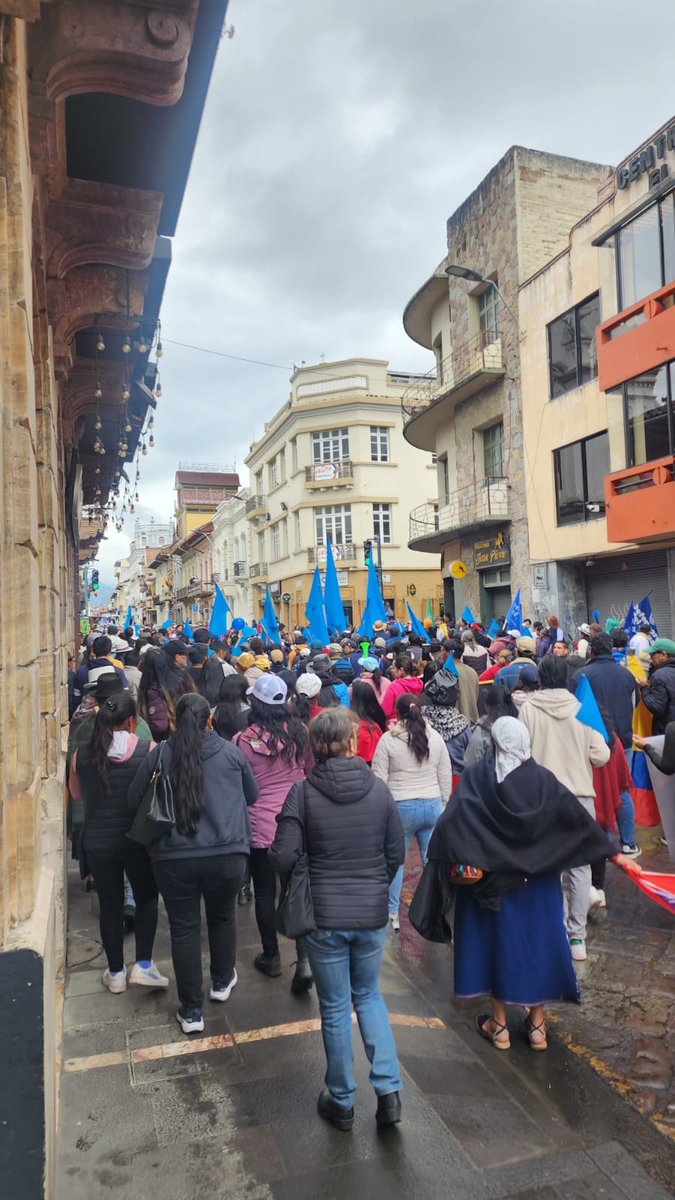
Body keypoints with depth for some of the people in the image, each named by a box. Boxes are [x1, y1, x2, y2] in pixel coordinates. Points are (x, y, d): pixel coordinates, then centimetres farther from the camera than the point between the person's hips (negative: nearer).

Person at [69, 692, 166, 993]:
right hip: (138, 839, -2)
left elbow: (77, 794, 9)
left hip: (97, 842, 2)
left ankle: (116, 973, 26)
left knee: (110, 905, 15)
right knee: (147, 898, 18)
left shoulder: (82, 754, -7)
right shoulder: (149, 751, -15)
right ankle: (143, 964, 13)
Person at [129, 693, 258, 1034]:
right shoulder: (231, 752, -5)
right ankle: (222, 982, 42)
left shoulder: (158, 756, -6)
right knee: (222, 917, 23)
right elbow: (252, 795, 7)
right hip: (227, 853, 1)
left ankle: (191, 1010, 20)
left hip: (174, 857, -1)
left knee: (184, 928, 12)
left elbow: (135, 801, 4)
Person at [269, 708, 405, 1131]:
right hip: (373, 914, 2)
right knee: (369, 995, 25)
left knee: (335, 1008, 16)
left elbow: (283, 858, -15)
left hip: (324, 915, -2)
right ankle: (388, 1088, 17)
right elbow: (396, 853, -1)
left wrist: (303, 889, 5)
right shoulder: (379, 789, -8)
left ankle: (342, 1102, 32)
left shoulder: (302, 793, -13)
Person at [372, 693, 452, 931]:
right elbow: (446, 777, 8)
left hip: (402, 807, -3)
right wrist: (442, 805, 18)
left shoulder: (388, 739, -9)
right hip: (433, 806, 3)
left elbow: (379, 778, -6)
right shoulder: (436, 737, 2)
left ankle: (392, 914, 19)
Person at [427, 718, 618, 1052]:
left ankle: (499, 1024, 22)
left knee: (496, 940, 12)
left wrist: (442, 860, -15)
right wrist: (614, 853, 3)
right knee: (537, 940, 14)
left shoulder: (475, 777, -12)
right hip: (537, 882, 1)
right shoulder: (543, 778, -8)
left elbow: (448, 823, -21)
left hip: (491, 878, -1)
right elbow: (579, 818, -5)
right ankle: (537, 1024, 24)